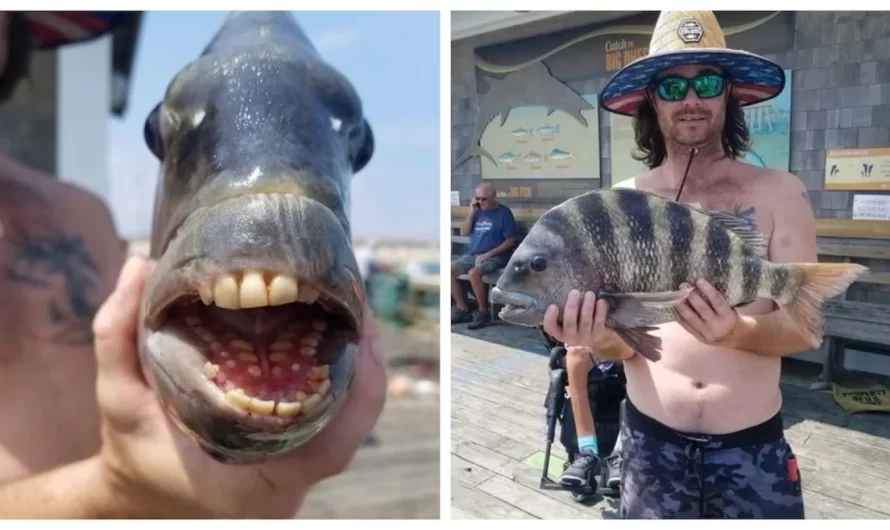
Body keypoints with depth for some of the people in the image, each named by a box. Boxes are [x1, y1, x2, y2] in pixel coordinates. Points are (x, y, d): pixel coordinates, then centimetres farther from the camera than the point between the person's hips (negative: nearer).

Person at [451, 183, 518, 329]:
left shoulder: (504, 212, -7)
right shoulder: (478, 211, 10)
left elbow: (511, 241, -10)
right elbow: (464, 232, 6)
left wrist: (488, 254, -16)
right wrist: (471, 212, -6)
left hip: (494, 257, -7)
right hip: (472, 254, 7)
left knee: (473, 273, -33)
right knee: (449, 271, -12)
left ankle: (483, 312, -16)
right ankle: (463, 310, -2)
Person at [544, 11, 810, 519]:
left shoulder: (779, 193, -5)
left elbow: (806, 326, -6)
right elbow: (623, 342, -2)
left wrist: (737, 333, -26)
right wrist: (600, 339, -24)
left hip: (753, 446, 0)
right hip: (650, 443, 1)